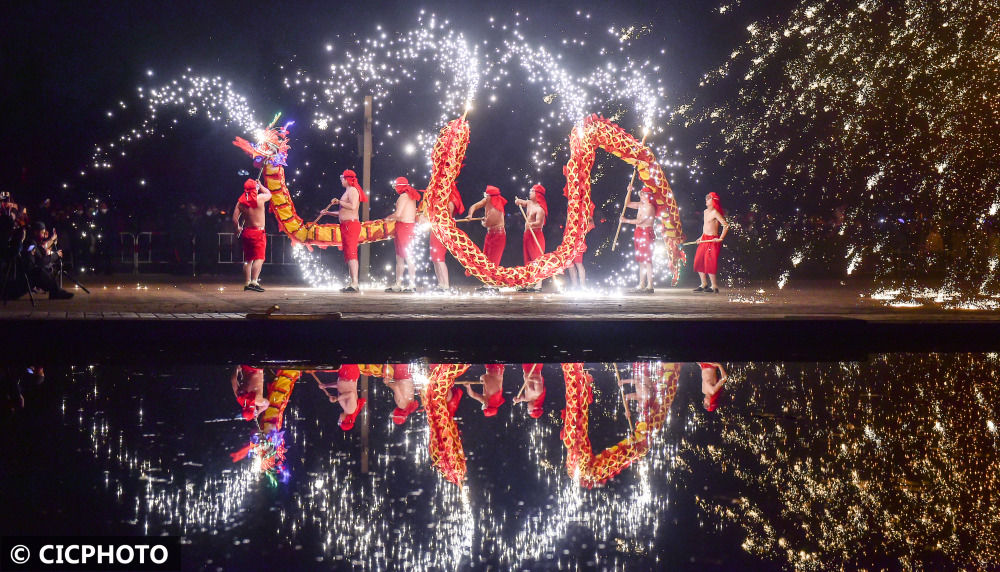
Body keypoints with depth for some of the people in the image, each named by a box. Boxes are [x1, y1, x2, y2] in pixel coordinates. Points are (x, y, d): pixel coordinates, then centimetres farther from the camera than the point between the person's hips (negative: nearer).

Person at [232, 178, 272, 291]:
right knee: (259, 258, -9)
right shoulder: (260, 198, -9)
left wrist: (238, 228, 19)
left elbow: (235, 218, 1)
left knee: (248, 259, 13)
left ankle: (247, 282, 14)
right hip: (258, 232, -5)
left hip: (246, 232, 5)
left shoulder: (241, 201, 1)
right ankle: (254, 282, -22)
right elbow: (269, 194, 14)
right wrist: (260, 185, 28)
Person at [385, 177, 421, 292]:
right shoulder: (411, 196, 17)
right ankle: (398, 284, 17)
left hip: (404, 226, -10)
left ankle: (412, 285, -11)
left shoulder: (403, 196, -11)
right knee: (399, 257, 13)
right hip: (410, 225, 10)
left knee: (408, 256, -10)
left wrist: (389, 217, -1)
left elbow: (398, 214, -18)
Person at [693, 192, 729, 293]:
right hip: (704, 239, 9)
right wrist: (702, 237, 21)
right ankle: (704, 284, 18)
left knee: (709, 262, -9)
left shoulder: (715, 213, -14)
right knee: (698, 261, 8)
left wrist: (721, 238, -21)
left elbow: (726, 225, -20)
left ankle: (714, 286, -2)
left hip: (712, 240, -9)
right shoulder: (706, 212, 13)